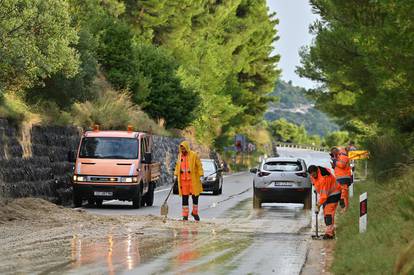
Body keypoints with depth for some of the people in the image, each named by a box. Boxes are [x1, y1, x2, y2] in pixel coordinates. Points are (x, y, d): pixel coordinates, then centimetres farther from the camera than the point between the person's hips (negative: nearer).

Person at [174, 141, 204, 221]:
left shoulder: (194, 155, -4)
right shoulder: (180, 155, 10)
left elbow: (199, 166, -4)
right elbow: (177, 166, 21)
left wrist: (200, 175, -9)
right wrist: (176, 175, 13)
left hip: (193, 180, -3)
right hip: (183, 180, 3)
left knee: (195, 196, 2)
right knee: (184, 198, 3)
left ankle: (195, 212, 21)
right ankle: (185, 215, 7)